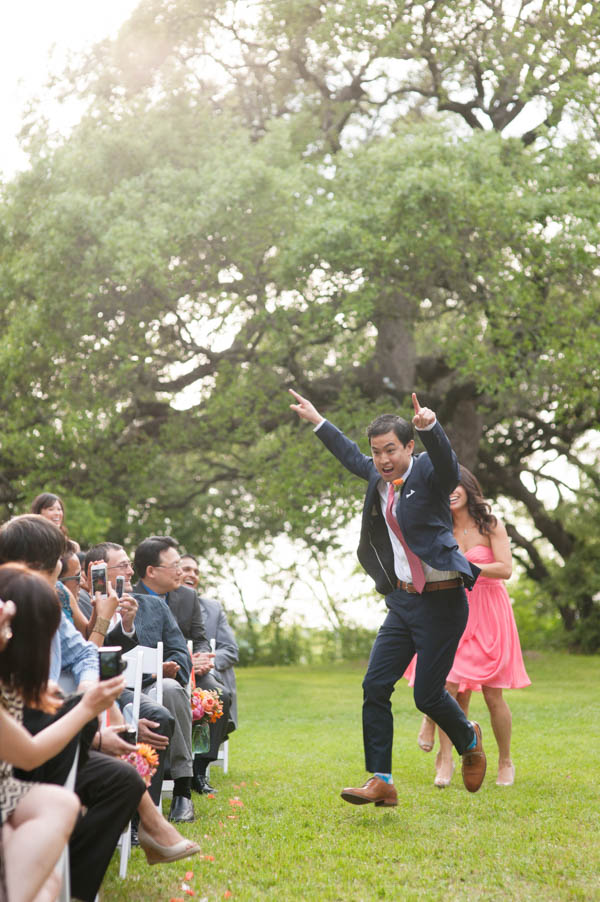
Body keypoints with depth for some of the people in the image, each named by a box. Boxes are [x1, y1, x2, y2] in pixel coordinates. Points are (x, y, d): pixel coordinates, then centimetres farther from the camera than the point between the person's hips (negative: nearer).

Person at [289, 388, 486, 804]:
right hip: (402, 599, 7)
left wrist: (430, 426, -54)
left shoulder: (429, 473, -11)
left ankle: (469, 739, 29)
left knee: (428, 695, -3)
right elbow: (351, 456, 27)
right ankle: (381, 781, 6)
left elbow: (446, 459, -35)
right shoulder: (378, 476, 7)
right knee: (375, 686, -1)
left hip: (441, 601, -7)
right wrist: (317, 420, 35)